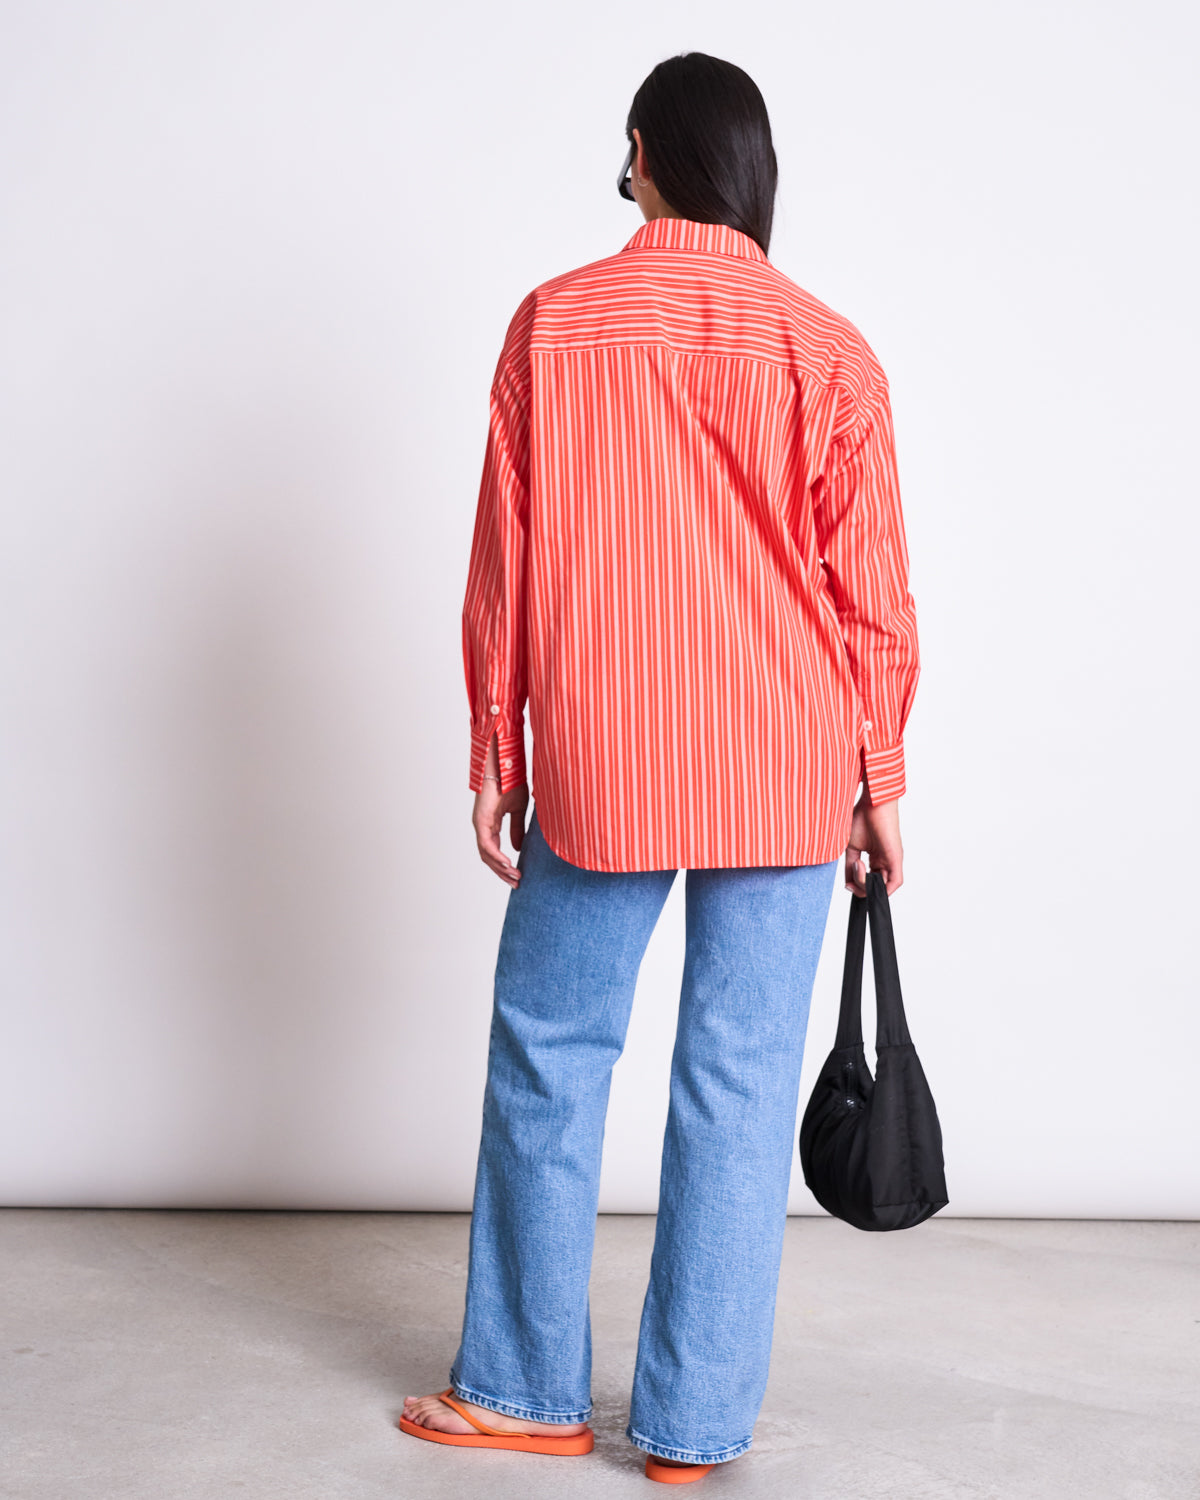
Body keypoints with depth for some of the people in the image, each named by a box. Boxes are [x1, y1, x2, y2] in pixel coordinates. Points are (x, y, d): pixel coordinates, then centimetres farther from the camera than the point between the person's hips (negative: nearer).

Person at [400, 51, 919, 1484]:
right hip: (787, 771, 1)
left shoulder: (553, 324, -2)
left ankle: (523, 1390, 22)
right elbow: (873, 594, -1)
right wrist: (877, 781, 9)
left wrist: (494, 752, 8)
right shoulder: (829, 350, -2)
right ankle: (695, 1423, 14)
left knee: (548, 1051, 13)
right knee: (741, 1078, 6)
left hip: (601, 761, 0)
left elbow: (505, 562, 0)